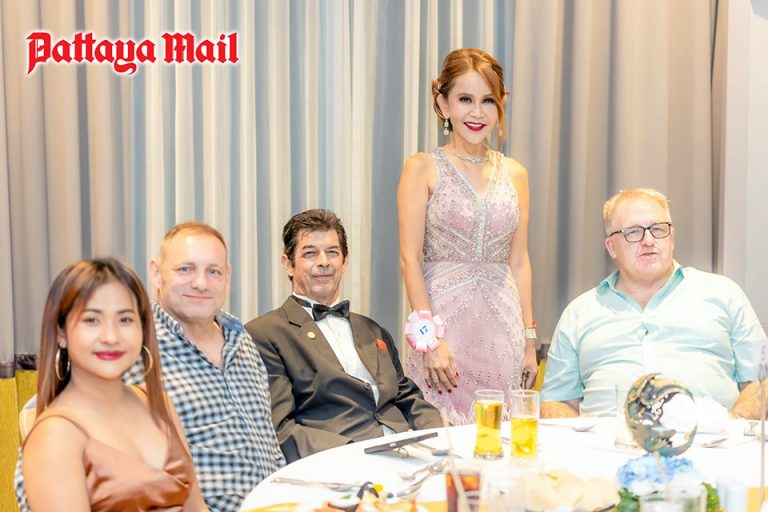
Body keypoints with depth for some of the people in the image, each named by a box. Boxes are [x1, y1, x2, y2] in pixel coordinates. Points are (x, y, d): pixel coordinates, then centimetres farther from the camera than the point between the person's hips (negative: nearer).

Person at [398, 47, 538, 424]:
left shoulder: (515, 174, 11)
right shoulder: (422, 169, -1)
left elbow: (518, 262, 12)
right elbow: (410, 259, -6)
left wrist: (530, 340, 10)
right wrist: (429, 337, -13)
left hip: (503, 328, 4)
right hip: (444, 319, -3)